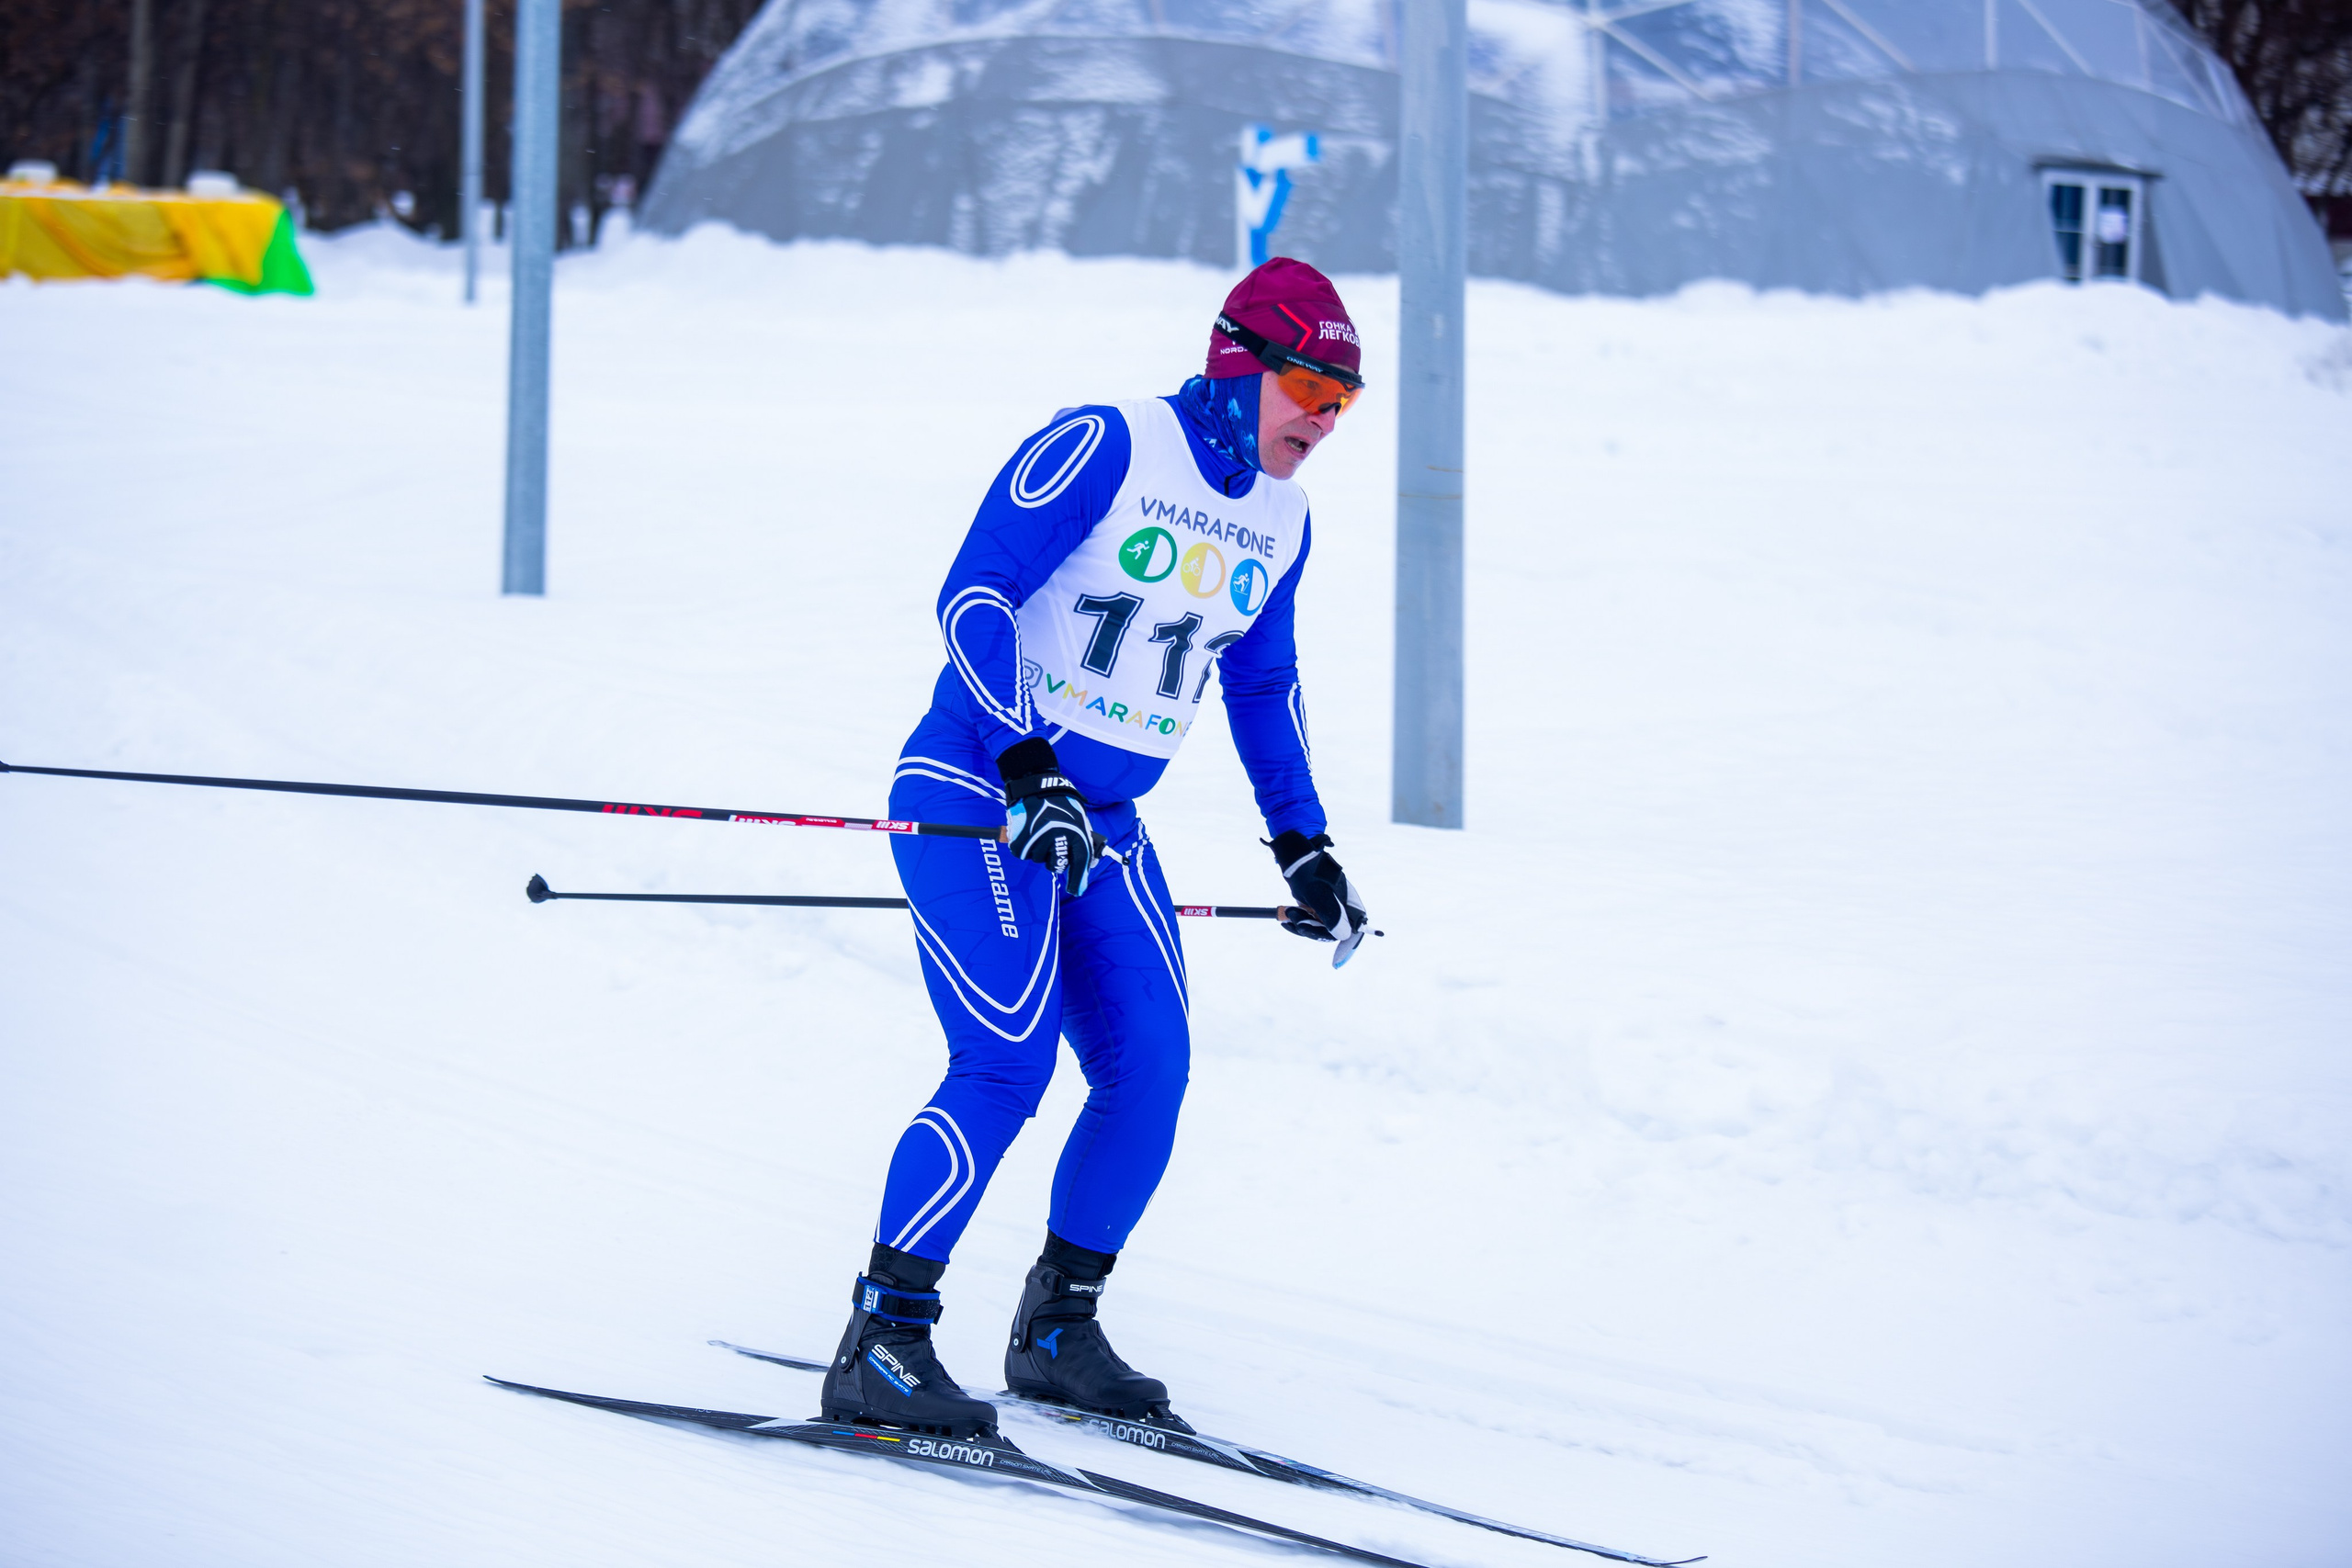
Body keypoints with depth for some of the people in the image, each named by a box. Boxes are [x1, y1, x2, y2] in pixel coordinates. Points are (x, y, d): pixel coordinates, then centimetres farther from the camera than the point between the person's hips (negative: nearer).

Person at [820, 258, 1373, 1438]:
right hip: (974, 799, -7)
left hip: (1103, 831, 7)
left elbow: (1263, 683, 24)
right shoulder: (1101, 449, -14)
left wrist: (1302, 846, 20)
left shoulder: (1280, 522, 9)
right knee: (1007, 1065, -19)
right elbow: (971, 597, -20)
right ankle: (881, 1345, -15)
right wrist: (1027, 765, -30)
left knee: (1149, 1076, -3)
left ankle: (1056, 1333, 13)